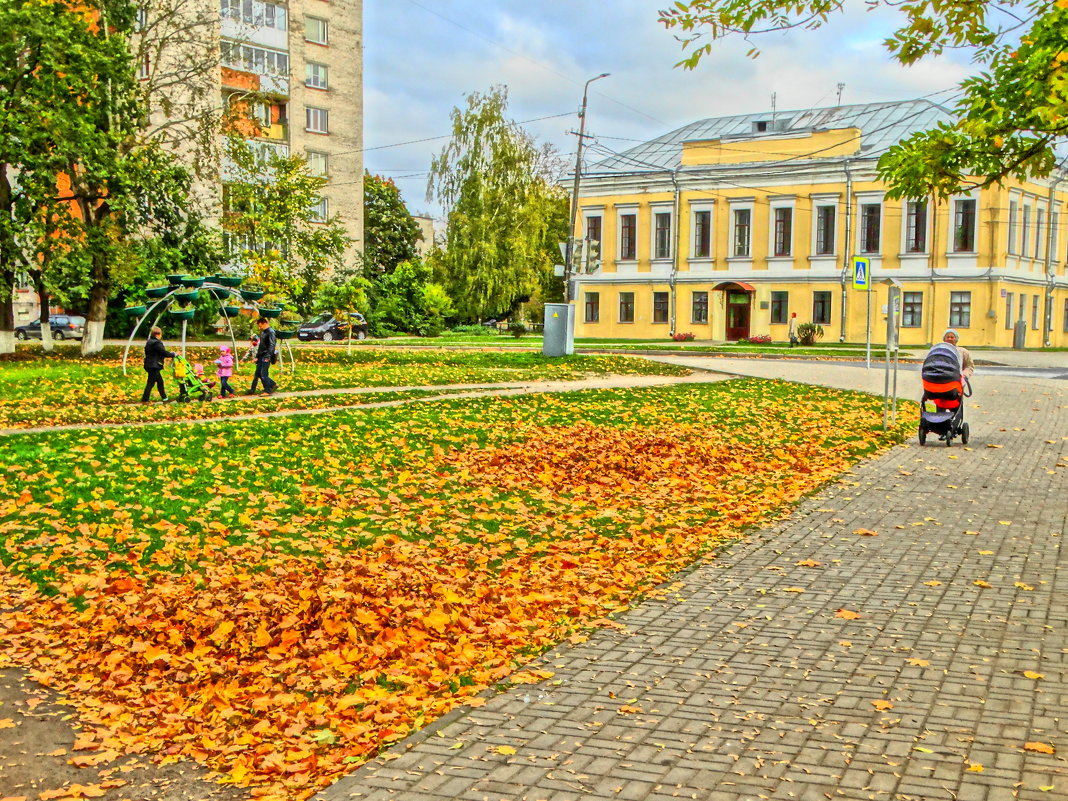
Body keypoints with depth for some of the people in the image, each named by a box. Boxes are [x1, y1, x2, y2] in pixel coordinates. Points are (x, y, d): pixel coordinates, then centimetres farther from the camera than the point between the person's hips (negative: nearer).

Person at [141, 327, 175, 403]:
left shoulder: (149, 342, 13)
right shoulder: (156, 343, -18)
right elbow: (164, 353, -18)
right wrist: (173, 355, -2)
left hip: (149, 365, 10)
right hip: (154, 366, -10)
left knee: (160, 382, 17)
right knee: (151, 383, -4)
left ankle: (164, 398, 24)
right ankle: (144, 400, 0)